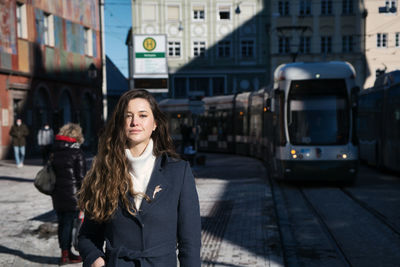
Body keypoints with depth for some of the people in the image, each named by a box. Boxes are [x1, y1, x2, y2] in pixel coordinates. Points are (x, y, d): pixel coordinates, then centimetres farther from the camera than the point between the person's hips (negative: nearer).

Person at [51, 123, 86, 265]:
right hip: (72, 195, -6)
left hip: (57, 194, 6)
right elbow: (81, 177, -11)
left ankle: (65, 253, 21)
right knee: (68, 224, 2)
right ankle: (66, 254, 7)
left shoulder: (55, 152, 8)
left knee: (62, 223, 13)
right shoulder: (77, 153, -10)